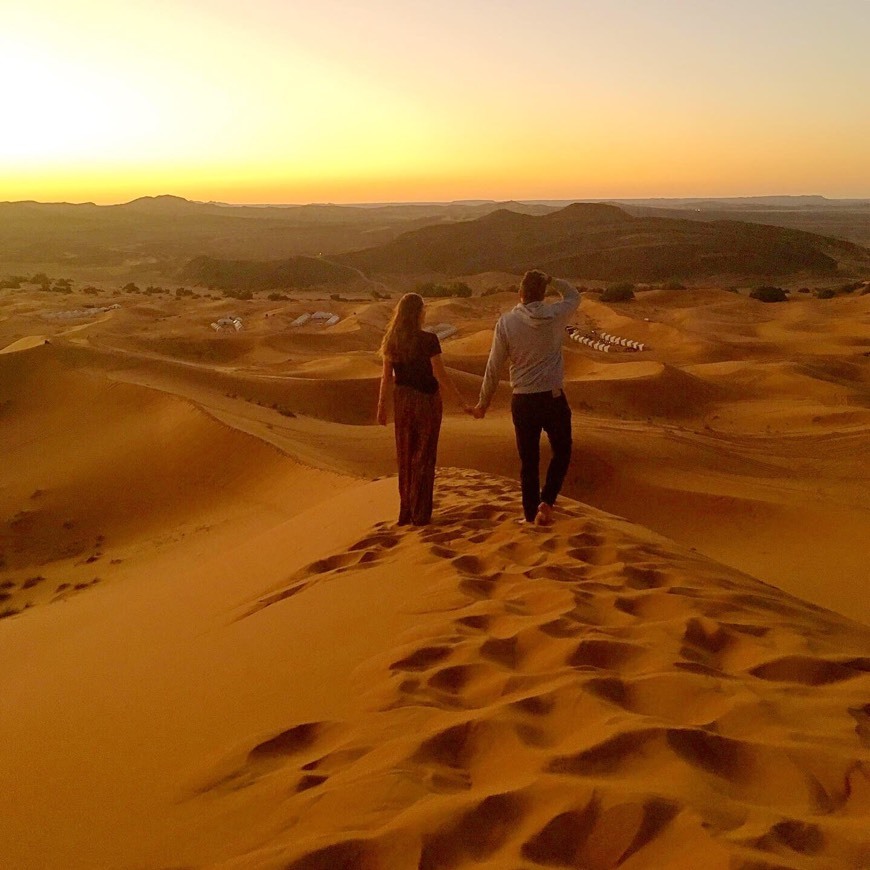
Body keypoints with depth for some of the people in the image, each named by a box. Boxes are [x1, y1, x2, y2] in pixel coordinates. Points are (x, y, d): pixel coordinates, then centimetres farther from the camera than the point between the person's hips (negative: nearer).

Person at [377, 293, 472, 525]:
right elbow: (441, 376, -18)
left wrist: (382, 407, 12)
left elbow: (386, 377, 2)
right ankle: (420, 514, 11)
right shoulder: (428, 340, -16)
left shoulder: (392, 341, -2)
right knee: (423, 458, 6)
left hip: (402, 401, 4)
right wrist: (462, 404, -12)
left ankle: (405, 512, 21)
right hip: (426, 401, -4)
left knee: (405, 457, 15)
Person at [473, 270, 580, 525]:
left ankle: (531, 512, 18)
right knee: (562, 452, 17)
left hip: (522, 401, 1)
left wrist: (483, 403, 8)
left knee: (528, 460, 12)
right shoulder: (556, 315, -4)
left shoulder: (506, 322, -6)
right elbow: (574, 296, 20)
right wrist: (552, 280, 18)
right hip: (553, 398, 0)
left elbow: (493, 367, -2)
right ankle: (547, 500, 1)